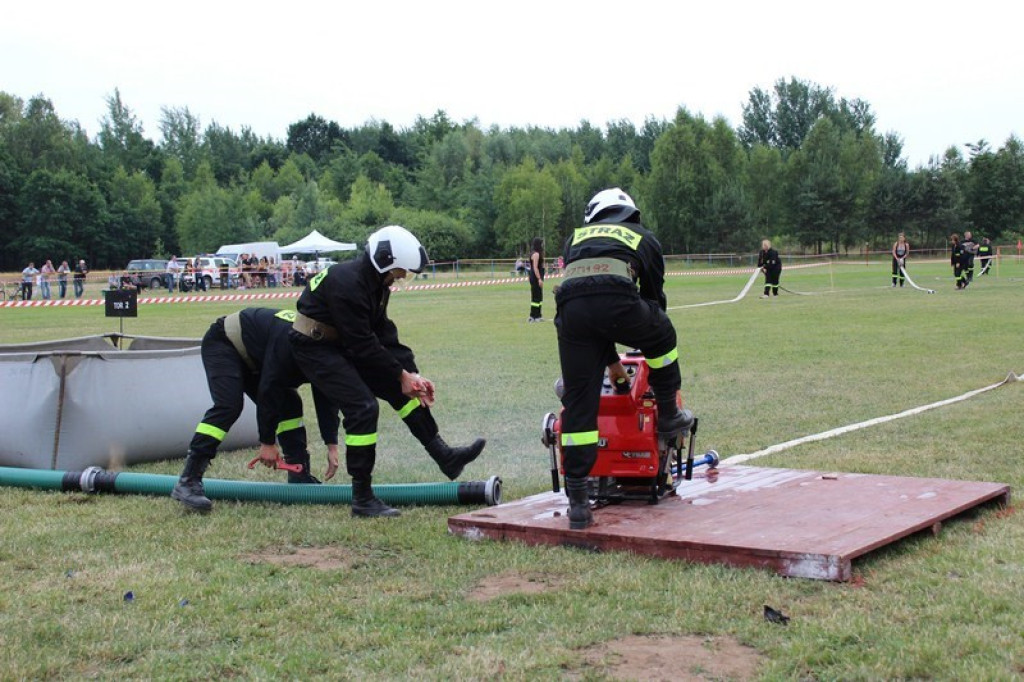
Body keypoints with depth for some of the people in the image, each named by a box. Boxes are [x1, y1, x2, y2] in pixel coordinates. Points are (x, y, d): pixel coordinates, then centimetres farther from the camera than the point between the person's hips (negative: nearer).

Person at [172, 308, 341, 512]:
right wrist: (267, 443, -24)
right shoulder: (287, 341, -35)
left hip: (250, 356, 9)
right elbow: (269, 389, -31)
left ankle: (300, 477, 7)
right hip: (222, 343, -9)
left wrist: (332, 446, -7)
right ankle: (188, 481, -31)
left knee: (290, 403, 1)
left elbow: (326, 399, -2)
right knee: (229, 405, -28)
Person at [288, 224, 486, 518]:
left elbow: (383, 331, 4)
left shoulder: (376, 281, 1)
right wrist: (401, 374, -17)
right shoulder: (347, 283, -28)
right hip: (315, 347, -9)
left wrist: (411, 374, -4)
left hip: (343, 344, 10)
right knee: (363, 407, -19)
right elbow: (363, 344, -26)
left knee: (402, 390, 6)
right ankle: (362, 499, -10)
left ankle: (445, 457, 13)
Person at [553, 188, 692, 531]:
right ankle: (668, 415, 41)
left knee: (579, 401, 7)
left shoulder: (575, 238, 38)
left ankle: (577, 499, 7)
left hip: (570, 307, 2)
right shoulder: (644, 237, 34)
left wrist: (611, 360, 42)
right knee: (662, 335, 32)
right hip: (617, 297, -2)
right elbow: (654, 297, 41)